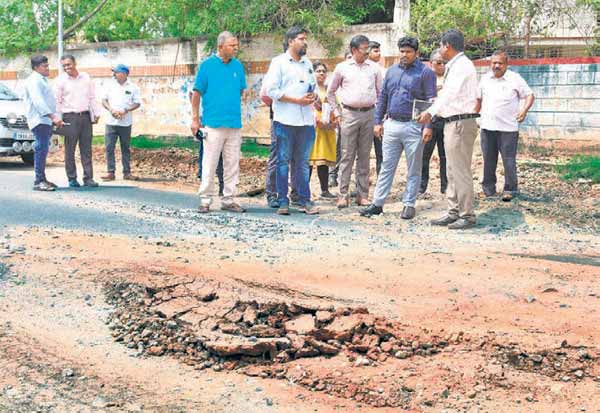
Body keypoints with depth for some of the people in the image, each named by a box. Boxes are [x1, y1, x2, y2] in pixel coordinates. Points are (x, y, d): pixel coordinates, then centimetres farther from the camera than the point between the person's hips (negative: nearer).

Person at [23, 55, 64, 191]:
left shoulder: (42, 80, 23)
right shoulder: (34, 80, -9)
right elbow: (38, 101, -21)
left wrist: (55, 119, 22)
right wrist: (53, 116, -30)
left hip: (47, 120, 10)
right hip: (39, 120, -10)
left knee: (43, 150, 10)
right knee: (41, 149, -14)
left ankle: (42, 179, 14)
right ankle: (39, 181, -16)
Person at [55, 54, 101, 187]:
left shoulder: (86, 78, 10)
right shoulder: (61, 80, 1)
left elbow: (92, 97, 16)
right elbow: (57, 101, 0)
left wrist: (96, 113, 11)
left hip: (85, 116, 3)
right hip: (70, 117, -3)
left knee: (86, 149, 3)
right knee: (70, 150, -1)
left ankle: (88, 178, 5)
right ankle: (72, 179, 5)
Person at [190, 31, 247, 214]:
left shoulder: (238, 66, 9)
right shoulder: (207, 65, -2)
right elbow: (197, 93, 0)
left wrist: (232, 105, 10)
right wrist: (195, 119, -3)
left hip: (234, 123, 4)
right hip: (213, 123, -4)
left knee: (232, 165, 7)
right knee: (209, 165, -3)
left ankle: (228, 200, 16)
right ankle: (205, 200, 5)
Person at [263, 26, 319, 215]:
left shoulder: (307, 63, 17)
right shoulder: (278, 62, -1)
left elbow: (314, 86, 24)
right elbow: (271, 90, -8)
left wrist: (312, 96, -1)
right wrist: (297, 100, -13)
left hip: (306, 120, 5)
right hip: (285, 120, -5)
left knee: (302, 162, 8)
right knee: (283, 161, 1)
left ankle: (304, 200, 12)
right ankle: (283, 201, 5)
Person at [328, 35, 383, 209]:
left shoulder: (374, 67, 8)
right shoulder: (342, 67, 4)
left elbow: (381, 92, 14)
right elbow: (331, 92, 13)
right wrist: (337, 113, 7)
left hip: (369, 114, 2)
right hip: (349, 114, -2)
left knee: (364, 156, 6)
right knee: (347, 155, -3)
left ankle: (362, 194, 11)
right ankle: (343, 195, 0)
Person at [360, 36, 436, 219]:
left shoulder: (425, 72, -3)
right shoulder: (391, 71, 13)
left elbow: (431, 101, -8)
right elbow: (383, 97, 16)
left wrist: (428, 126, -15)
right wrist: (378, 121, 10)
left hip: (413, 127, -4)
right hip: (391, 125, 5)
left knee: (413, 170, 5)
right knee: (387, 167, 7)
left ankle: (409, 205, 13)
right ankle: (377, 204, 10)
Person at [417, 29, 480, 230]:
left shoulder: (462, 65, -14)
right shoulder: (454, 66, 17)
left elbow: (450, 93, -23)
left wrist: (431, 112, -25)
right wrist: (432, 113, 12)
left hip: (461, 123, -10)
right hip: (452, 123, 10)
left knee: (461, 171, -6)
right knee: (452, 171, 14)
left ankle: (467, 215, 1)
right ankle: (453, 212, 21)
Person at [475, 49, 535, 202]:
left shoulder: (515, 79, -1)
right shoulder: (485, 79, 11)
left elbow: (529, 95, 2)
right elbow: (479, 99, 21)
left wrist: (524, 110, -13)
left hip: (508, 128, -4)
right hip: (487, 126, 4)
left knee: (509, 160, -3)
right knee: (488, 160, 10)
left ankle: (510, 190, 6)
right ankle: (488, 189, 20)